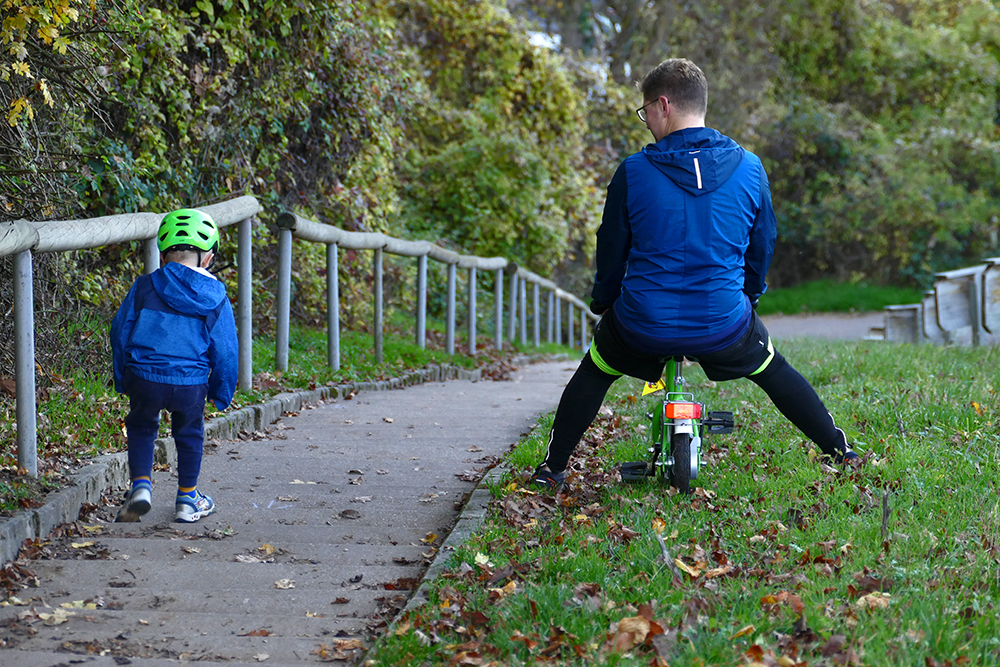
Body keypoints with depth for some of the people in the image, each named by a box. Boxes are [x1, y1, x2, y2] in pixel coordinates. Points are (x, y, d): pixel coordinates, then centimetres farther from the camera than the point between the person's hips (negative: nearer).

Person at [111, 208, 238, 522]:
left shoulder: (144, 287, 1)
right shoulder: (216, 299, -1)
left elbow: (120, 331, 6)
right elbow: (225, 351, 2)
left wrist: (122, 379, 17)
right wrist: (222, 392, 15)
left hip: (143, 378, 0)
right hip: (191, 383, 0)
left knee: (141, 427, 23)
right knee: (189, 434, 21)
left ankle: (141, 484, 5)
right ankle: (187, 500, 29)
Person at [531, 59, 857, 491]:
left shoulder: (633, 172, -9)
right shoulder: (748, 168, -3)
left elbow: (612, 249, 2)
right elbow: (763, 244, 10)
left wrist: (603, 303, 20)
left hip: (644, 325, -1)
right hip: (724, 325, 2)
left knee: (593, 374, 26)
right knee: (772, 371, 29)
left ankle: (552, 470, 28)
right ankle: (840, 452, 34)